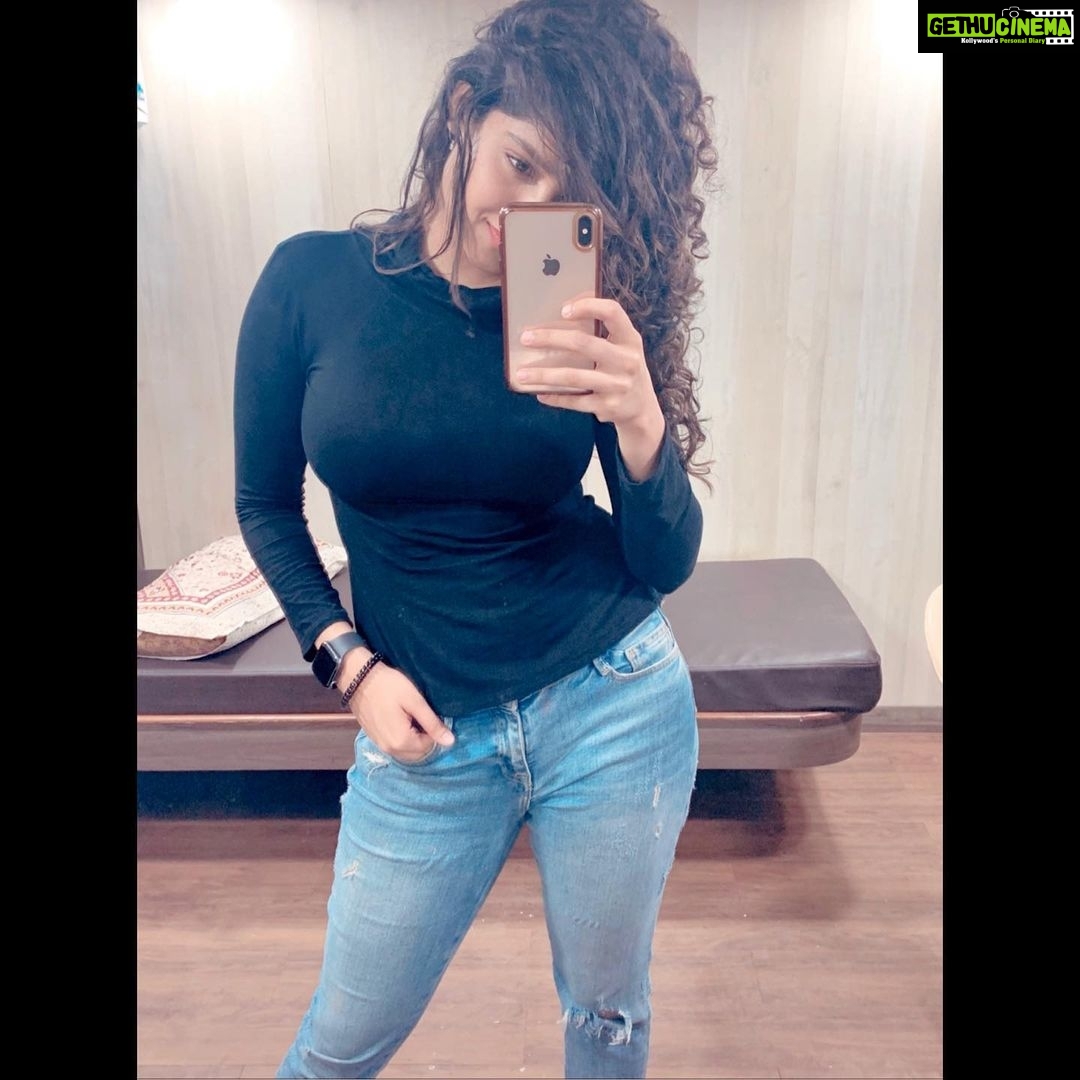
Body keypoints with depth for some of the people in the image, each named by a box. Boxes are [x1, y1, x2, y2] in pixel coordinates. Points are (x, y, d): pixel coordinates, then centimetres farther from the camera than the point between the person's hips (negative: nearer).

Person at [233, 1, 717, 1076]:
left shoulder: (594, 314, -5)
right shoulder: (313, 280, -6)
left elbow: (665, 565, -5)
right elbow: (266, 504, 5)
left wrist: (643, 425, -24)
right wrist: (350, 666, -5)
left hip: (617, 703, 1)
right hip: (428, 733, 0)